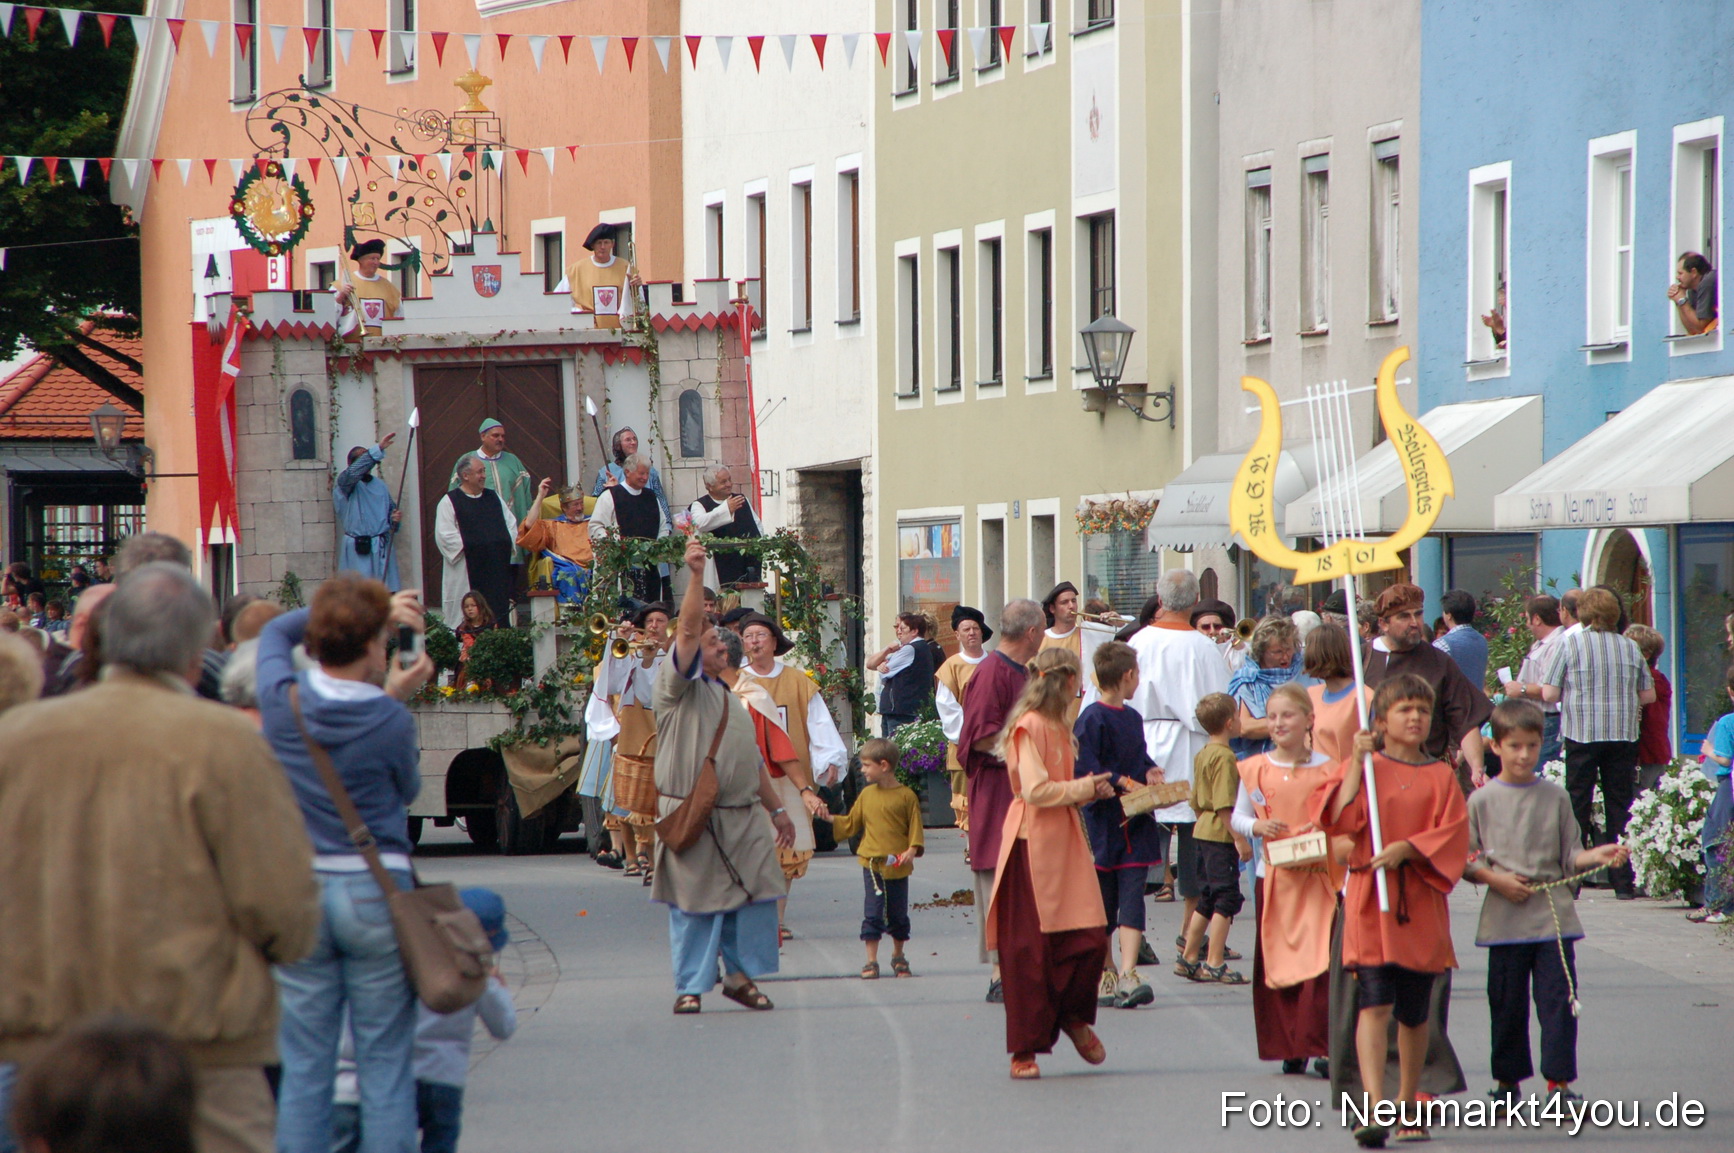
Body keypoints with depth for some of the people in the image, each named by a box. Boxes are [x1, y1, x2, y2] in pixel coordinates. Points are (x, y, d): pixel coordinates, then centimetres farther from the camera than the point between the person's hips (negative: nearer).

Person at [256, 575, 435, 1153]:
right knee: (385, 1064, 3)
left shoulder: (282, 700, -4)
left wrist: (371, 609, 18)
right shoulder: (390, 720, -12)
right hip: (375, 888, -3)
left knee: (303, 1067, 6)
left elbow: (275, 630, 18)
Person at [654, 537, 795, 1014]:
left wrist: (776, 809, 24)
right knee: (693, 904, -3)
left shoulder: (730, 700, 22)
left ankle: (740, 974, 14)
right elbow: (687, 629, -16)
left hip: (742, 819, 7)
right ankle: (690, 986, 5)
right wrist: (696, 575, -25)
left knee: (754, 894, 1)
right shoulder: (679, 687, -1)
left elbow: (753, 760, 26)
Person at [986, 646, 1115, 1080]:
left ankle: (1073, 1016, 21)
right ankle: (1024, 1049, 2)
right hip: (1033, 843, -8)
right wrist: (1084, 789, -9)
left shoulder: (1057, 727, 18)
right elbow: (1035, 789, -19)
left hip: (1064, 840, 8)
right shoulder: (1030, 726, -12)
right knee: (1029, 947, -3)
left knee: (1089, 937, -1)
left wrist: (1089, 790, 8)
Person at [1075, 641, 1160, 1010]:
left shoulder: (1133, 718, 15)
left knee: (1132, 896, -7)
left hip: (1135, 822, 6)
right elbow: (1086, 770, -17)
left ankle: (1127, 975, -17)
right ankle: (1105, 976, 16)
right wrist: (1122, 782, -20)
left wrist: (1149, 772, 4)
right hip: (1104, 823, -6)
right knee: (1102, 902, 5)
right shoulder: (1091, 719, -10)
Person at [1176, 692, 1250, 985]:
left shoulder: (1202, 754, 13)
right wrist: (1239, 839, -20)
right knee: (1226, 898, -6)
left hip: (1202, 832, 10)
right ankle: (1215, 963, -7)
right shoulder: (1225, 757, -16)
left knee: (1207, 899, 16)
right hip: (1220, 836, -9)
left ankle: (1189, 958, 20)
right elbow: (1225, 805, -21)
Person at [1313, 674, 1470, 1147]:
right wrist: (1357, 764, -11)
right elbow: (1336, 818, -8)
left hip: (1421, 903, 2)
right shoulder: (1362, 767, 6)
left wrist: (1407, 848, -16)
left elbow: (1453, 833, -2)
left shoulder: (1439, 776, 9)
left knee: (1415, 1012, 8)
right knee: (1375, 1003, -14)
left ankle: (1407, 1106, 23)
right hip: (1370, 901, -2)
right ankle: (1375, 1106, -21)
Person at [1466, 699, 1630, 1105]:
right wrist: (1495, 878, -11)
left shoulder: (1555, 797, 7)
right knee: (1507, 1002, 5)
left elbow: (1569, 857, 8)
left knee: (1558, 1000, -5)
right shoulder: (1481, 801, 3)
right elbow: (1465, 860, 4)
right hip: (1504, 918, -1)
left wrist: (1597, 856, -10)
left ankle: (1560, 1082, -2)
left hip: (1553, 915, 1)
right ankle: (1508, 1080, 18)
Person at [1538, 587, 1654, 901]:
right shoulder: (1630, 648, 5)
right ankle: (1623, 882, 4)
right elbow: (1648, 695, 10)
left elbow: (1549, 694, -7)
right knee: (1620, 807, 6)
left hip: (1582, 734, -2)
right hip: (1623, 734, 2)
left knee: (1578, 805, 3)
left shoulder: (1569, 644, -4)